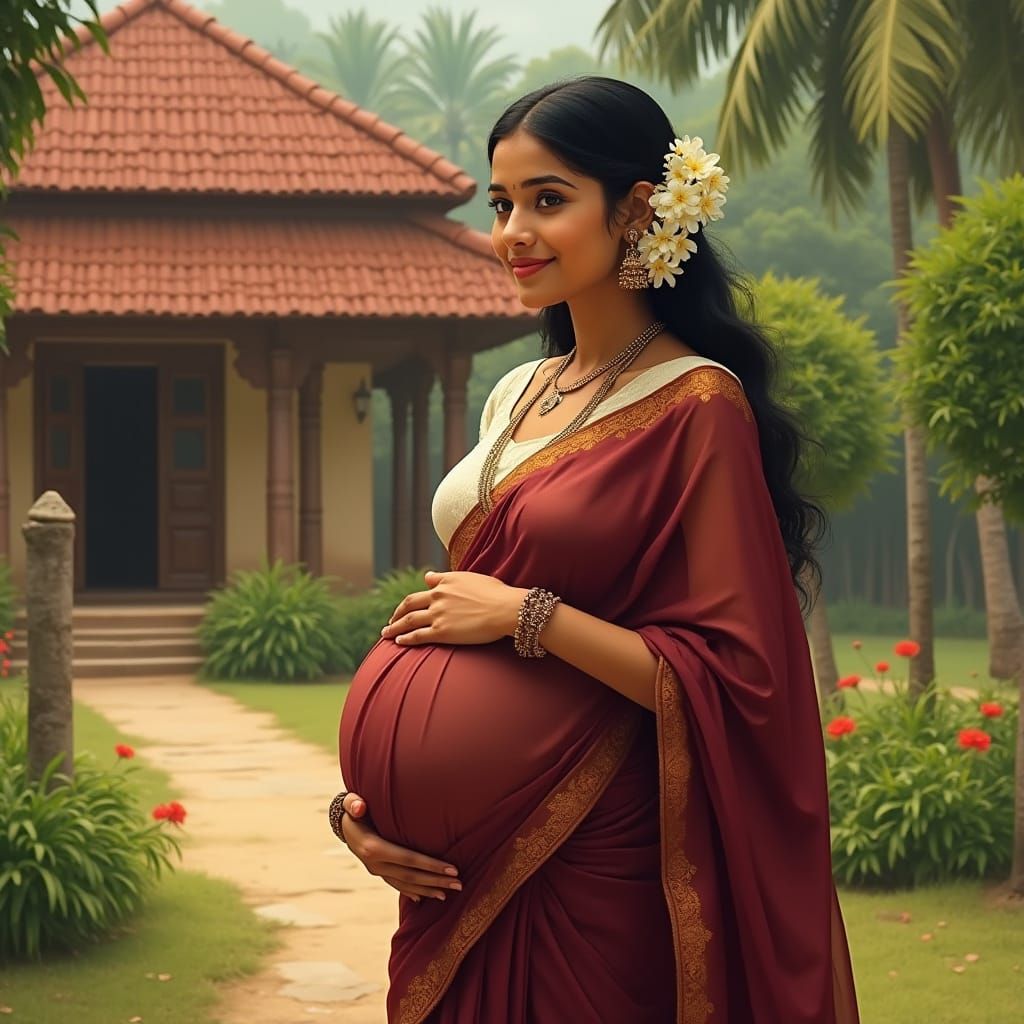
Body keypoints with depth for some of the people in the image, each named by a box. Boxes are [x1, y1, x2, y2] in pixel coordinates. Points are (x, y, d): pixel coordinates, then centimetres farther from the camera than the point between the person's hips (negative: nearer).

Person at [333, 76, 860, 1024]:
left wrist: (526, 614, -16)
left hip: (592, 864, -6)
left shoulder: (695, 406, -12)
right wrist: (364, 798, 2)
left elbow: (733, 676, -16)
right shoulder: (519, 396, 9)